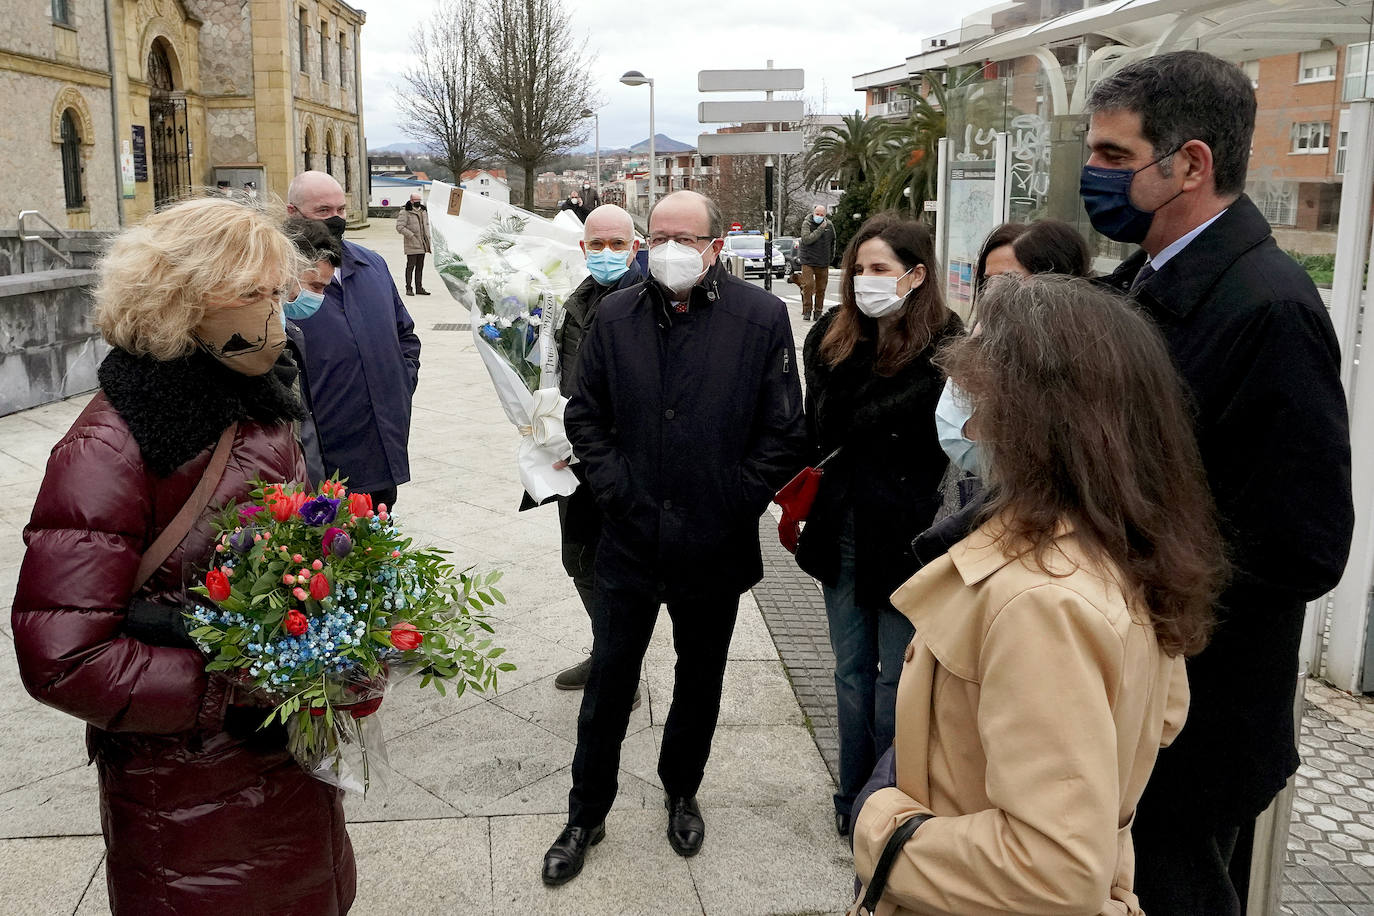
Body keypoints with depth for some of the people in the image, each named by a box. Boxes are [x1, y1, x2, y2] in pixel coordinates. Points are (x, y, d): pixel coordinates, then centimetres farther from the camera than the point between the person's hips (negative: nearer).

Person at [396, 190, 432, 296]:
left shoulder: (423, 210, 13)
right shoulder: (405, 212, -8)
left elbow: (426, 225, 22)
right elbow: (399, 227, -14)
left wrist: (428, 239, 13)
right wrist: (411, 236, -18)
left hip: (422, 244, 7)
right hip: (412, 244, -6)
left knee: (420, 266, 10)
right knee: (411, 266, -5)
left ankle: (419, 288, 15)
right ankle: (409, 288, -1)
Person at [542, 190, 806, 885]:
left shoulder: (762, 318, -8)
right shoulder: (615, 315, 0)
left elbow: (784, 431, -5)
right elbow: (585, 414, 7)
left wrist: (736, 502, -9)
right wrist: (613, 487, -4)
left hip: (715, 545, -1)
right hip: (631, 539, 1)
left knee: (700, 680, 18)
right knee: (609, 679, 11)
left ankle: (681, 794, 43)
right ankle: (585, 816, 30)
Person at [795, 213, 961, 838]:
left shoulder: (942, 348, -12)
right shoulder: (831, 336, 5)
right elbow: (817, 430, 8)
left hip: (905, 532, -5)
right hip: (841, 528, 5)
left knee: (899, 675, 7)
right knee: (851, 670, 16)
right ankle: (853, 798, 30)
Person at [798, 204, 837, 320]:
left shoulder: (829, 225, 6)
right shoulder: (807, 224, -5)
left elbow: (833, 242, 20)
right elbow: (806, 239, -22)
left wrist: (831, 257, 21)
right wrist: (820, 229, -21)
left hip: (823, 263, 3)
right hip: (808, 261, -3)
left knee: (821, 288, 6)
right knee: (808, 286, -13)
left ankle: (818, 312, 16)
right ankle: (807, 311, -5)